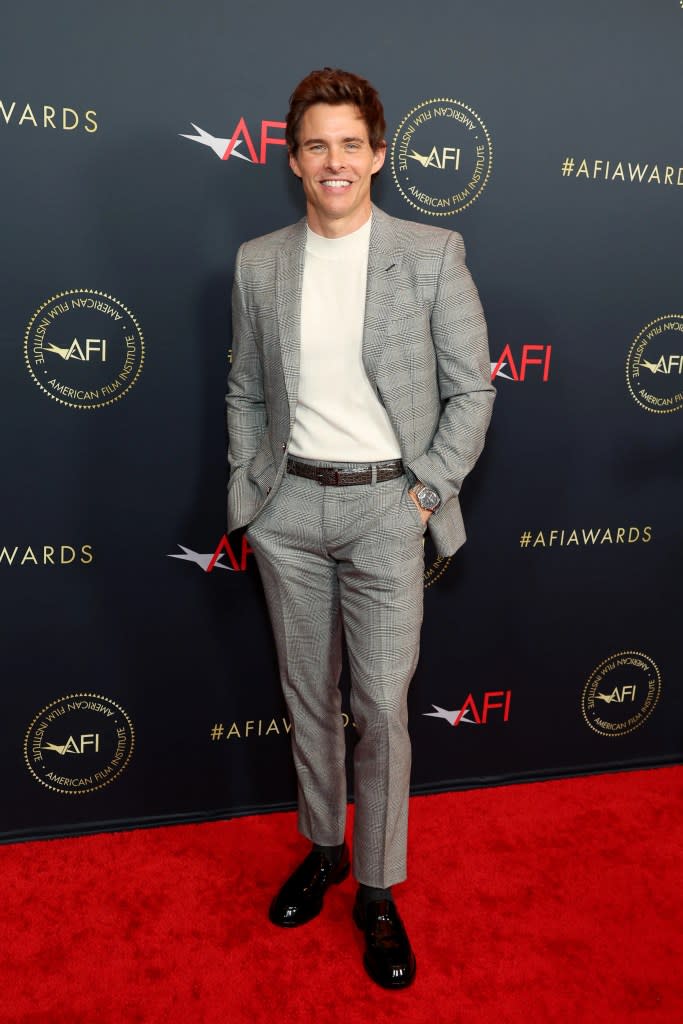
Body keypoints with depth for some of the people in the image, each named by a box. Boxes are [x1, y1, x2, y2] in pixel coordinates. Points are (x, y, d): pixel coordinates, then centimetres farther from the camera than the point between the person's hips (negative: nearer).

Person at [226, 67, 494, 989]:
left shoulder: (432, 254, -2)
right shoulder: (258, 264, 6)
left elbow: (472, 386, -1)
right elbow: (245, 388, 11)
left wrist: (432, 490, -7)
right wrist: (246, 486, 3)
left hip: (385, 507, -2)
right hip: (288, 509, 3)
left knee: (383, 707, 1)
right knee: (308, 696, 14)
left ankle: (378, 891, 22)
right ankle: (323, 849, 36)